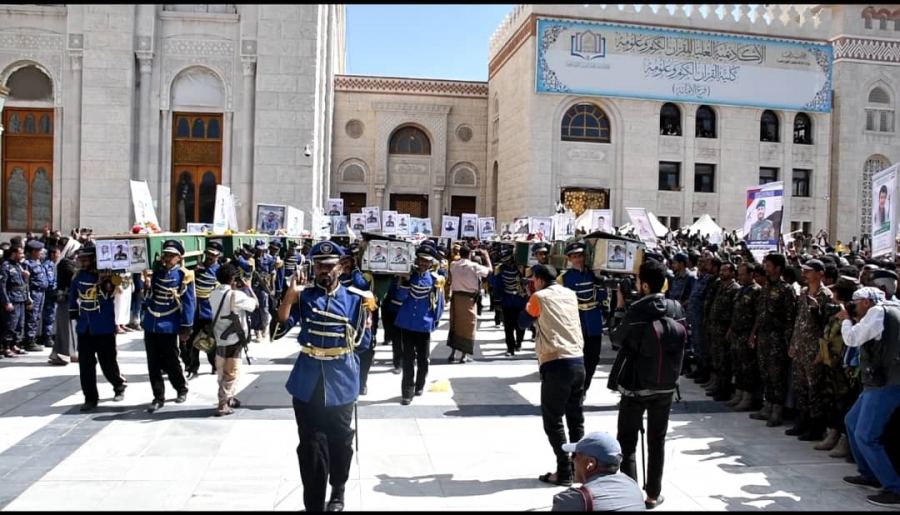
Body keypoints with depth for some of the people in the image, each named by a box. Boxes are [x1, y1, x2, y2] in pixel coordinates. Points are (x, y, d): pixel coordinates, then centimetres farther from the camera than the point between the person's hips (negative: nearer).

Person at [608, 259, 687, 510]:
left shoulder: (636, 312, -20)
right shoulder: (677, 310, -3)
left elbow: (616, 338, -6)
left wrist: (620, 307, 4)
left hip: (636, 386, -5)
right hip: (665, 386, 5)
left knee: (627, 442, 7)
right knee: (657, 441, 15)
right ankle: (653, 494, 22)